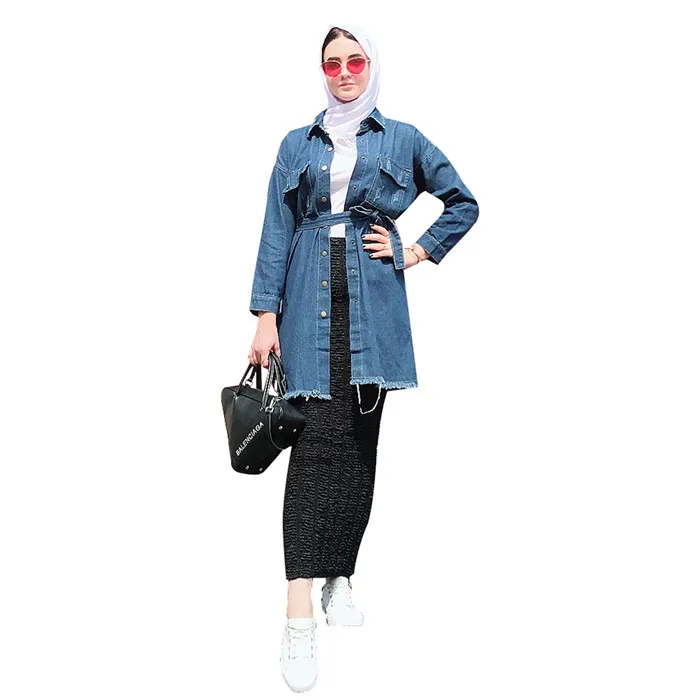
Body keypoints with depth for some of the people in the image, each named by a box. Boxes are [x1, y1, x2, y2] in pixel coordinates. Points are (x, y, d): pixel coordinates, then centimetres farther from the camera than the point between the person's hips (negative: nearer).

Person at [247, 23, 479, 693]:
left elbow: (463, 203, 19)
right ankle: (299, 614, -16)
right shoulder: (298, 144, 13)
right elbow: (276, 230, 7)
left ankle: (340, 576, 16)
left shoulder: (402, 139, 12)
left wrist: (415, 252, 8)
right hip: (310, 305, -1)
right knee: (318, 438, -12)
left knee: (359, 442, 3)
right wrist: (266, 314, -1)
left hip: (372, 308, 1)